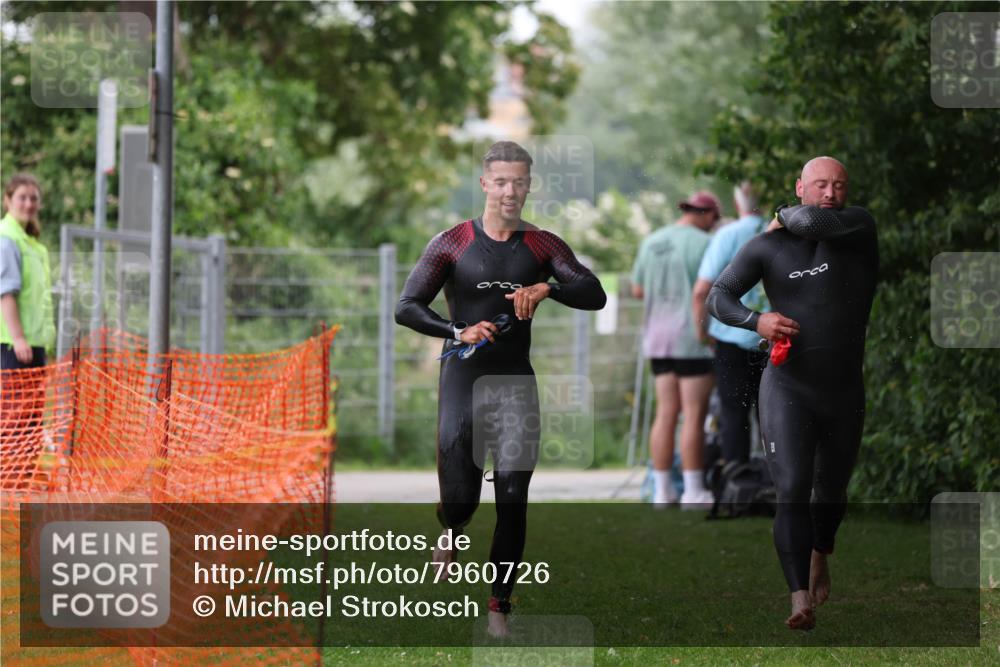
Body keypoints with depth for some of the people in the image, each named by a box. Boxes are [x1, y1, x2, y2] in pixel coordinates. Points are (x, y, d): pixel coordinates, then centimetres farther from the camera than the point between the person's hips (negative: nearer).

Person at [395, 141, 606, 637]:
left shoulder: (542, 245, 3)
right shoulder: (453, 243, -2)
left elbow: (595, 295, -6)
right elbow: (406, 308, -8)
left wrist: (547, 287, -24)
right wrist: (458, 332, -23)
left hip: (517, 383, 1)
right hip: (463, 380, -1)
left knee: (513, 500, -5)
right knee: (460, 498, -1)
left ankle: (499, 607, 5)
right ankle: (450, 534, 37)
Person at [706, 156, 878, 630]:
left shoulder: (859, 227, -2)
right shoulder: (768, 247, 0)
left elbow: (818, 224, -23)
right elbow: (718, 296, -1)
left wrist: (786, 218, -2)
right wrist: (755, 320, -20)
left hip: (845, 390, 2)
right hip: (788, 388, -2)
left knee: (832, 489, 19)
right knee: (792, 491, -17)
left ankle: (820, 558, 49)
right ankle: (801, 599, -24)